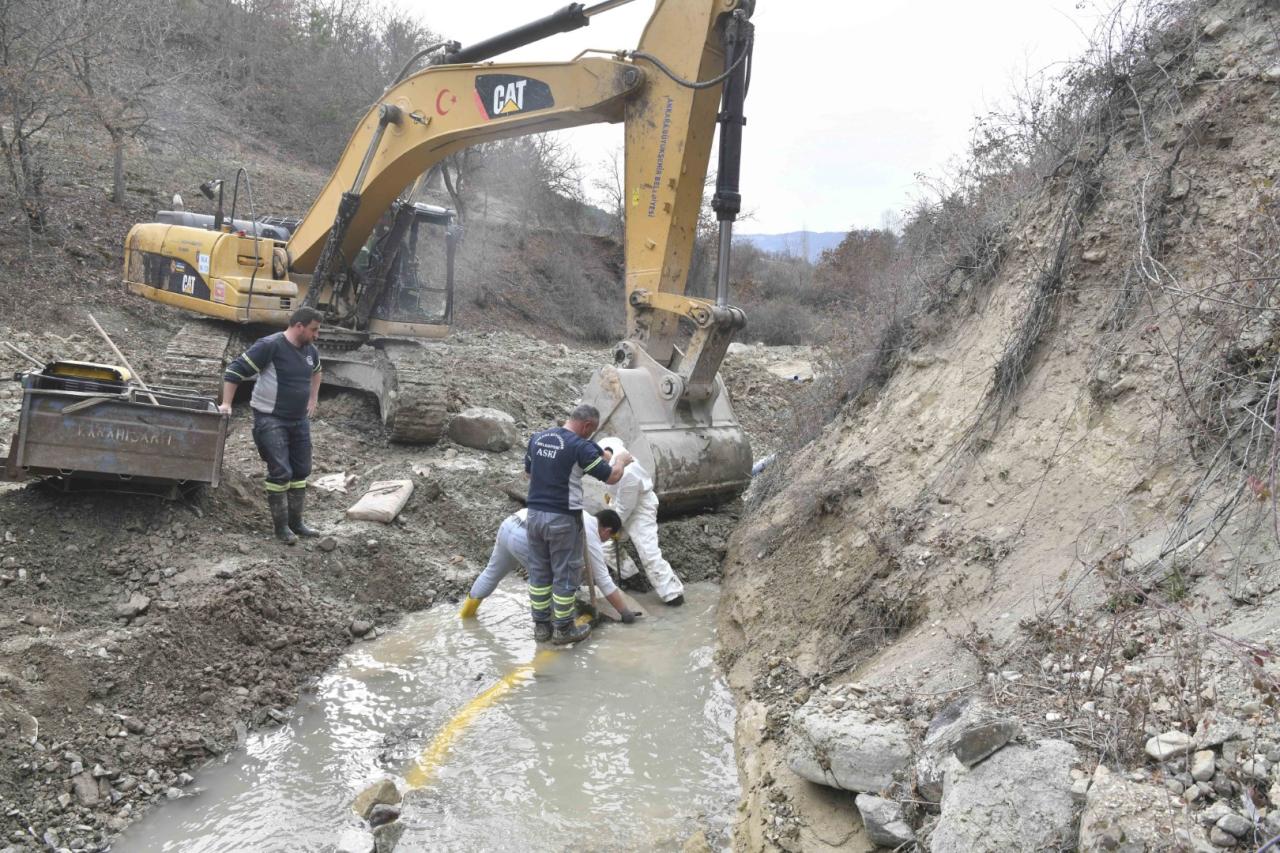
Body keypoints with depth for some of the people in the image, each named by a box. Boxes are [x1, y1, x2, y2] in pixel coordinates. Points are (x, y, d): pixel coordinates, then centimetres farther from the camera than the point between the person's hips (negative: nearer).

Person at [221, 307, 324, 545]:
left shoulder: (310, 350, 5)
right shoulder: (271, 346, -18)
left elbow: (316, 370, 30)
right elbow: (236, 370, -17)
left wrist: (313, 398, 22)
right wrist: (226, 404, -19)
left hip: (300, 420, 8)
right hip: (271, 420, -8)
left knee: (301, 471, 11)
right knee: (280, 472, -10)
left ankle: (296, 521, 24)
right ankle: (281, 526, 3)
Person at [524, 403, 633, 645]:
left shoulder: (537, 438, 6)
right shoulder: (581, 446, -14)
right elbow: (611, 477, -8)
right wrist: (621, 461, 11)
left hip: (534, 513, 6)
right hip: (562, 519, -6)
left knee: (539, 571, 16)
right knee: (565, 573, 6)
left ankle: (541, 624, 24)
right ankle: (563, 629, 16)